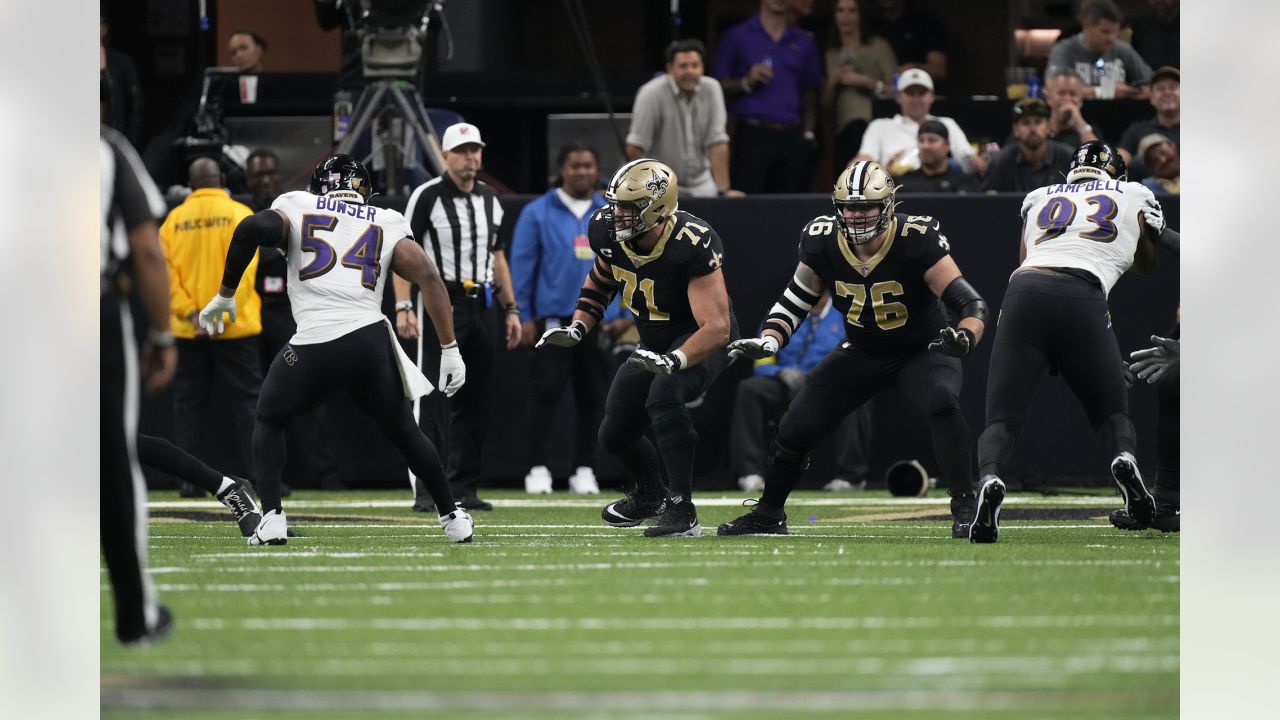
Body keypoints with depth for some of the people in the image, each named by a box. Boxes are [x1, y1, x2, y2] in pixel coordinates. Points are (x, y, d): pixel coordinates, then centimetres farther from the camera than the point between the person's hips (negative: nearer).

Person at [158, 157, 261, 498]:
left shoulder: (174, 220, 6)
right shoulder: (239, 214, -2)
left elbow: (166, 274, -1)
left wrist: (191, 313, -7)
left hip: (188, 330, 3)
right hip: (234, 329, -3)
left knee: (189, 402, 9)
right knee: (247, 399, 0)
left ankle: (187, 480, 4)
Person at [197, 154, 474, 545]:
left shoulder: (298, 207, 15)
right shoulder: (387, 224, 19)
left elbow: (251, 228, -7)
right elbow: (428, 277, 6)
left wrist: (225, 295, 2)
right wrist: (450, 349, 6)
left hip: (313, 346, -2)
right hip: (371, 343, 2)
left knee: (269, 420, 24)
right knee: (403, 431, 27)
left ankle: (271, 517, 8)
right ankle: (453, 518, 33)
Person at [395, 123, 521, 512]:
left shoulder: (490, 200, 13)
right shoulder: (427, 196, -6)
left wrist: (511, 308, 16)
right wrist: (403, 308, -18)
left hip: (480, 305, 6)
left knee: (475, 402, 7)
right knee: (433, 401, -10)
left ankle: (463, 488, 12)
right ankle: (426, 490, -12)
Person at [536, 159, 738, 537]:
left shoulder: (692, 246, -35)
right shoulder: (607, 229, -15)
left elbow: (717, 327, -37)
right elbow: (601, 278, 10)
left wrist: (674, 361, -52)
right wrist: (577, 327, -2)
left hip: (699, 339, -7)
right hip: (654, 342, 7)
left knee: (663, 396, -36)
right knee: (615, 435, 11)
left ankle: (682, 512, -28)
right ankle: (649, 495, 45)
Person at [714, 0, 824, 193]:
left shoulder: (804, 42, 14)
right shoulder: (737, 36, 6)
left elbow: (810, 95, 16)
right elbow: (721, 87, 4)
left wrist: (808, 132, 5)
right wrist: (747, 82, -13)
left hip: (791, 138, 3)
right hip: (752, 134, -3)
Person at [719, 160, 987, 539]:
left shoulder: (916, 240, -30)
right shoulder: (822, 243, -17)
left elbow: (970, 302, -31)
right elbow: (795, 300, -2)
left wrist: (965, 337, -53)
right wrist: (768, 341, -21)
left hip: (923, 350, -4)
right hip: (861, 353, 4)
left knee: (943, 404, -35)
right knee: (795, 426, -1)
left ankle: (965, 511, -24)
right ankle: (768, 514, 24)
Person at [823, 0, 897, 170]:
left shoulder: (878, 46, 5)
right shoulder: (831, 55, 18)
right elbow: (826, 107, 18)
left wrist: (865, 81, -10)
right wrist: (832, 82, 1)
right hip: (843, 132, 5)